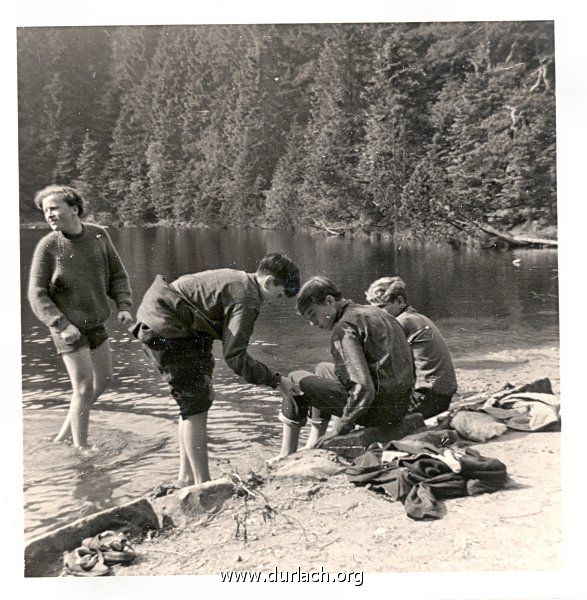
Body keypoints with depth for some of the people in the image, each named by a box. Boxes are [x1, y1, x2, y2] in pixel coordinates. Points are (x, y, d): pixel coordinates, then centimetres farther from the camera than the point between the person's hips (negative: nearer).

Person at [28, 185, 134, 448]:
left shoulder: (99, 235, -6)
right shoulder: (48, 246, -17)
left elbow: (117, 274, 3)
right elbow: (37, 295, -15)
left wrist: (123, 306, -10)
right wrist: (62, 325, -25)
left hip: (95, 322, 6)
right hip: (67, 326, -6)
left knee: (104, 379, 14)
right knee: (84, 387, -7)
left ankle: (64, 435, 30)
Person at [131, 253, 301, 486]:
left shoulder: (237, 279, 12)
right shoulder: (246, 300, -17)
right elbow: (235, 357, -21)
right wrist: (276, 380, -14)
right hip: (168, 332, -11)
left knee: (194, 403, 16)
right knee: (196, 406, -6)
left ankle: (187, 476, 24)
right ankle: (203, 484, -1)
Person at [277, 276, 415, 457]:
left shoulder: (344, 328, -15)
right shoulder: (376, 313, 13)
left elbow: (363, 389, -24)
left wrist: (339, 429, -15)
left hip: (377, 408, -9)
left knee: (295, 380, 5)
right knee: (323, 369, 29)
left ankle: (286, 455, 11)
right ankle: (313, 447, 31)